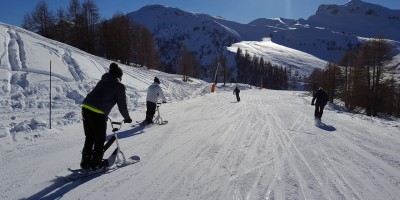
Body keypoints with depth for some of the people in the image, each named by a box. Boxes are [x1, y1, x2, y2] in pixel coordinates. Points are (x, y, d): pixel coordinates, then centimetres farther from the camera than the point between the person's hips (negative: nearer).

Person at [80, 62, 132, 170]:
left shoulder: (103, 81, 22)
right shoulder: (119, 86, 0)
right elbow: (122, 104, 2)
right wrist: (127, 118, 18)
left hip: (86, 108, 7)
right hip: (98, 113, -7)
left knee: (89, 138, 19)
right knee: (100, 139, 10)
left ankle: (85, 162, 26)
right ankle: (96, 163, 20)